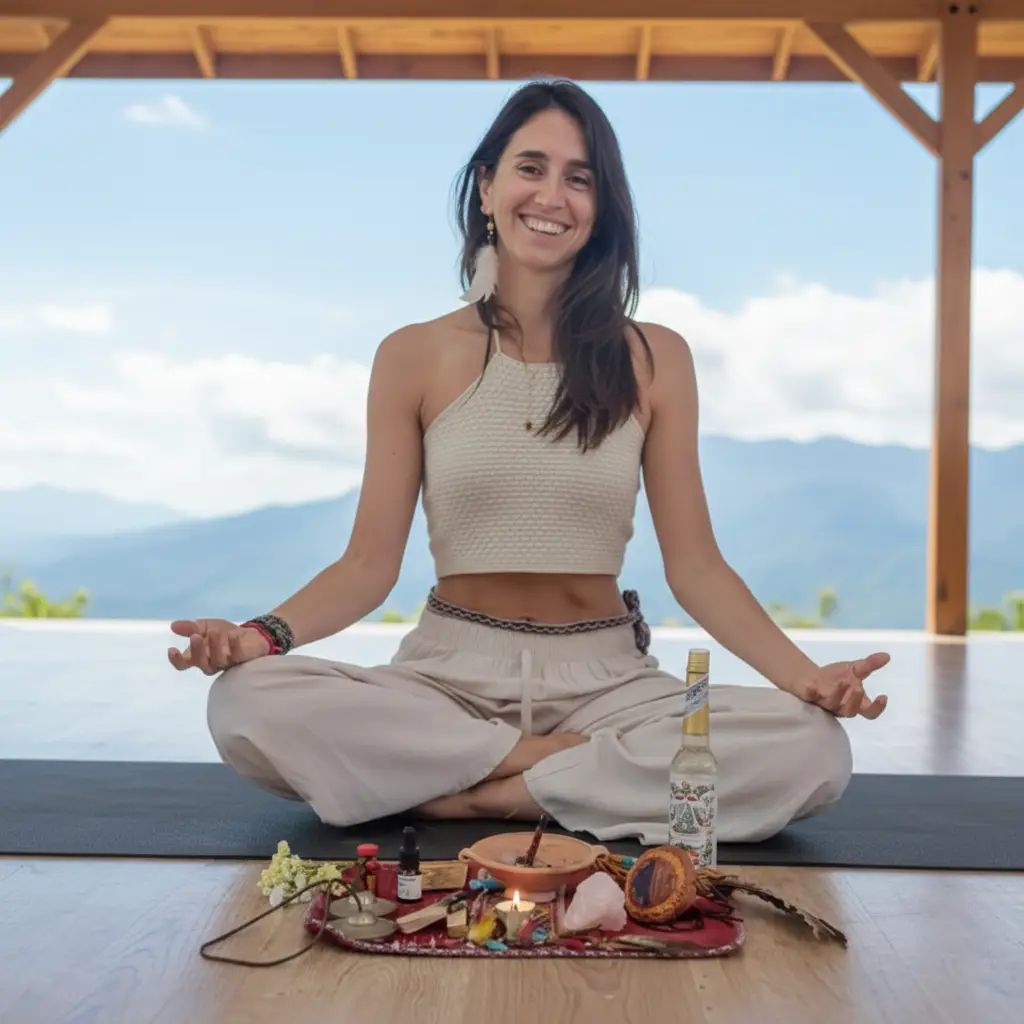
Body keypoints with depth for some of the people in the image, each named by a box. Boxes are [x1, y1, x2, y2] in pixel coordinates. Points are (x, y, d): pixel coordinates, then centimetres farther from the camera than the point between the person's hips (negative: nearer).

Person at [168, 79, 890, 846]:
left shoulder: (654, 360, 2)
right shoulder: (415, 357, 2)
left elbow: (694, 564, 0)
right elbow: (370, 563, 0)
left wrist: (801, 673, -16)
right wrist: (265, 633, -19)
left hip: (606, 680, 0)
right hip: (450, 672, 0)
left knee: (813, 750, -26)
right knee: (249, 704, -28)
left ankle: (464, 793, -16)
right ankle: (580, 763, -14)